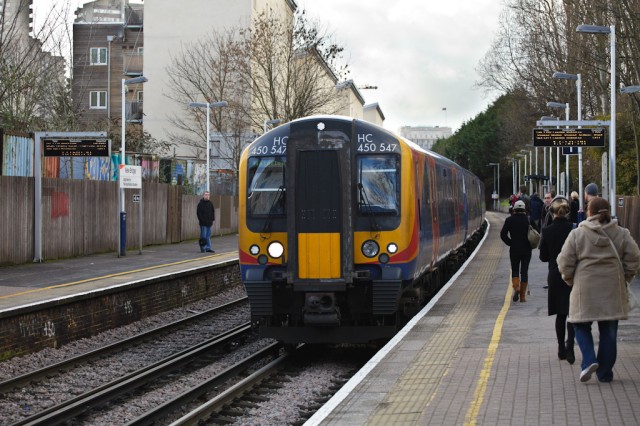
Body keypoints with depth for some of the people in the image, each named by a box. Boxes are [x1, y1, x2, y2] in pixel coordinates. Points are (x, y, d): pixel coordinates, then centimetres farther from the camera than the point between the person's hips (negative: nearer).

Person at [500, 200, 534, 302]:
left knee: (515, 270, 14)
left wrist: (510, 243, 4)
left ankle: (516, 287, -13)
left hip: (514, 249, 0)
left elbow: (503, 234, -8)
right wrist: (530, 244, 9)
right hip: (526, 249, 0)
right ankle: (522, 296, 7)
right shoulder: (528, 220, -4)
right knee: (524, 271, 7)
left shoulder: (509, 220, -4)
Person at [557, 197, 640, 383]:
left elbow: (565, 262, -5)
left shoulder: (577, 234, -3)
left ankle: (589, 360, -9)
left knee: (582, 326, 13)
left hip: (585, 290, -2)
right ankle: (605, 372, 13)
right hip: (612, 291, 2)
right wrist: (624, 277, 13)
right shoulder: (622, 234, 3)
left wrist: (570, 280, 12)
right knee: (609, 331, 10)